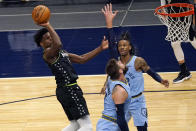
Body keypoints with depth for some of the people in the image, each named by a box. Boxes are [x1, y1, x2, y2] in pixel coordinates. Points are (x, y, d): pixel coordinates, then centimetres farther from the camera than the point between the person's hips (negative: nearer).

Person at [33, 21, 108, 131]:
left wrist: (100, 48, 15)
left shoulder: (61, 52, 19)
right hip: (68, 90, -10)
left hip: (70, 90, 10)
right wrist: (48, 26, -28)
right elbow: (58, 44, -35)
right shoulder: (48, 54, -11)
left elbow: (82, 59, 20)